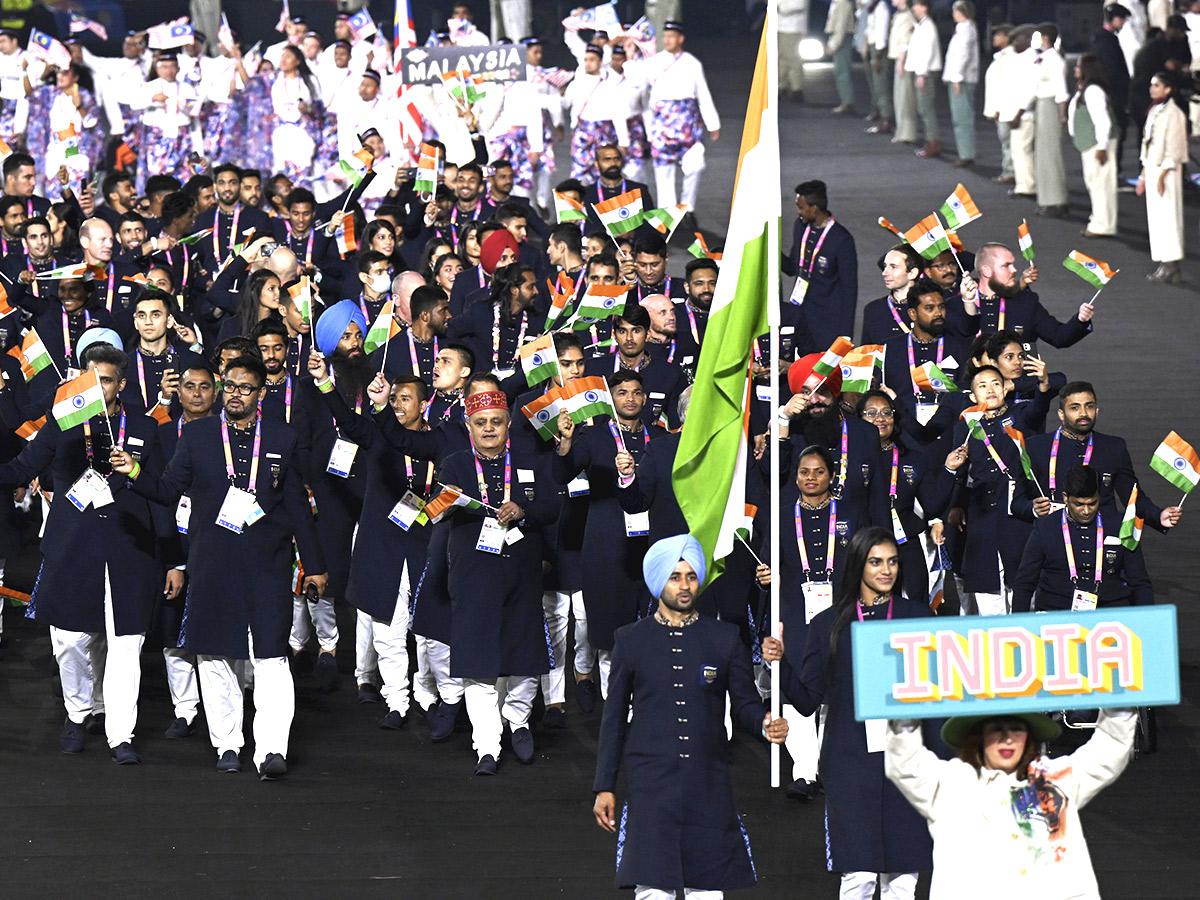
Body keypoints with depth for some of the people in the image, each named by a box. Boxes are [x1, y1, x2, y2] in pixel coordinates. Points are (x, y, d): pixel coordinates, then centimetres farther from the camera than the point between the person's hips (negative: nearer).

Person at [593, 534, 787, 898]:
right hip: (651, 783, -1)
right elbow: (614, 717, 11)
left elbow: (743, 703, 12)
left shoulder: (724, 638, 10)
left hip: (709, 787, 1)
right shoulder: (631, 640, 9)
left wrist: (764, 724, -12)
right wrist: (605, 786, 8)